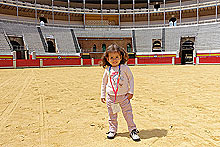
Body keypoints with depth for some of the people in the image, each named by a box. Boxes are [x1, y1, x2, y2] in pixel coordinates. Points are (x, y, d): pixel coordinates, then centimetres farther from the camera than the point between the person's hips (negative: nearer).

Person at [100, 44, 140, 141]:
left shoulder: (124, 68, -5)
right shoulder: (107, 70, 1)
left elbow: (131, 79, 2)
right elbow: (104, 83, 12)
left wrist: (130, 92, -2)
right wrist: (102, 95, 11)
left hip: (124, 96, -2)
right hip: (110, 97, 2)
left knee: (128, 114, 3)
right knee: (112, 115, 12)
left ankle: (132, 130, 16)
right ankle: (112, 130, 29)